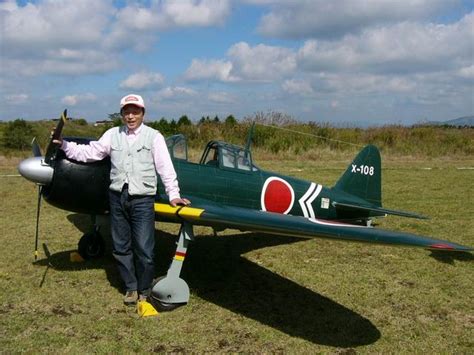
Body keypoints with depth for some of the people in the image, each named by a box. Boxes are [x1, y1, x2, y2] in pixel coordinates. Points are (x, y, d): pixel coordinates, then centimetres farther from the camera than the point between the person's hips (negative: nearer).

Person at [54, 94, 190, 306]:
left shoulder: (153, 136, 1)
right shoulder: (113, 135, 9)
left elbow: (165, 168, -2)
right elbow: (88, 153, 11)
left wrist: (173, 194, -8)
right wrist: (64, 145, 3)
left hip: (142, 199, -3)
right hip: (117, 198, 4)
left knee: (143, 249, -4)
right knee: (121, 248, 11)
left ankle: (144, 290, 17)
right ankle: (130, 287, 28)